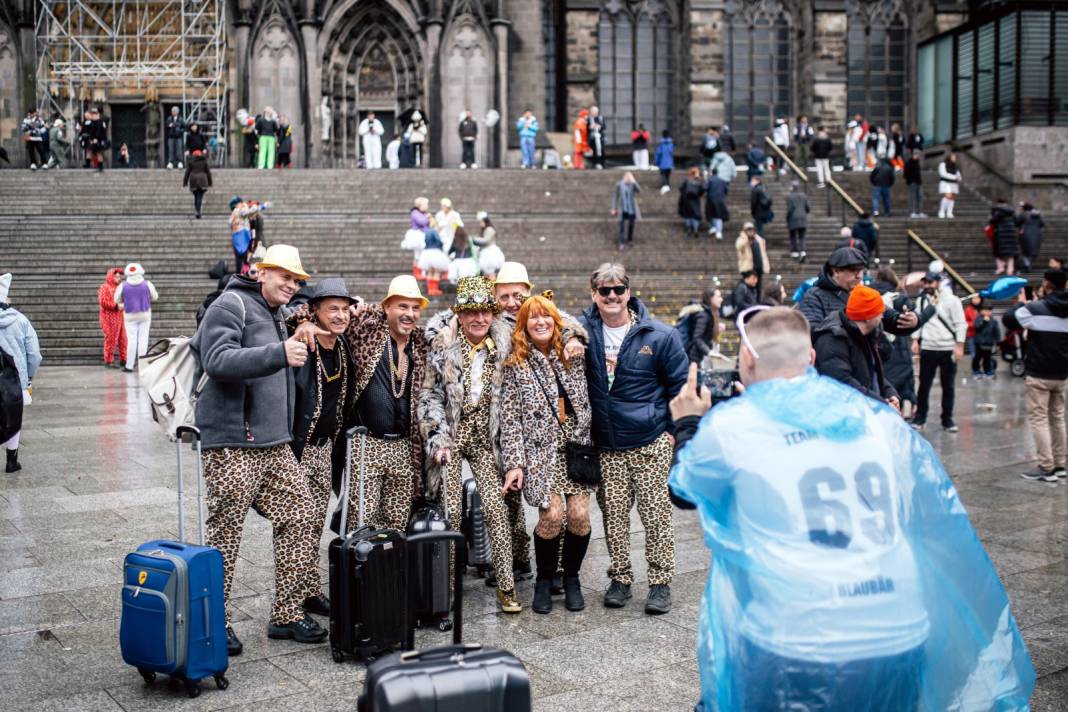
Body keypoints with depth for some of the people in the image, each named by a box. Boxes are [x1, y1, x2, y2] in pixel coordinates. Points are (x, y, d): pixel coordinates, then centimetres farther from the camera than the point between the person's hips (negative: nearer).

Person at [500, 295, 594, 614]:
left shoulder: (573, 355, 10)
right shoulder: (515, 364, 1)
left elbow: (588, 401, 16)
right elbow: (510, 417, -3)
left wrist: (592, 443, 8)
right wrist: (513, 463, -9)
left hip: (577, 444, 3)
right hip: (540, 449, -3)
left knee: (579, 514, -9)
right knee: (552, 513, -15)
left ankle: (571, 578, 15)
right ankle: (544, 581, 9)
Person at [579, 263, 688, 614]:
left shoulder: (659, 335, -5)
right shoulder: (585, 331, 0)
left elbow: (681, 385, 2)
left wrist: (673, 429, 0)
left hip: (651, 442, -2)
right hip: (606, 445, 2)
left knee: (656, 513, 2)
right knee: (613, 513, 6)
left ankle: (661, 581, 14)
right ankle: (620, 578, 21)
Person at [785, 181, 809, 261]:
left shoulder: (789, 196, -7)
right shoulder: (803, 196, 8)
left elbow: (790, 208, -12)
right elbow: (807, 208, 9)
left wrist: (787, 218, -3)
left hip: (793, 218, -4)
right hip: (803, 219, 4)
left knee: (793, 236, 10)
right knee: (801, 237, 3)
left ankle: (795, 252, 13)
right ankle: (802, 252, -15)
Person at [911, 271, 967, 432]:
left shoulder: (951, 300, -5)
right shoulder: (921, 300, 7)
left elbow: (960, 324, -6)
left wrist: (959, 346, -11)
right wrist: (915, 340, -1)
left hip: (948, 349, -3)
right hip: (927, 348, 3)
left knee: (948, 387, 6)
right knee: (924, 385, 6)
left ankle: (947, 420, 15)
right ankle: (920, 418, 14)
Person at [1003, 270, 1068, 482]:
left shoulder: (1036, 309, -13)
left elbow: (1007, 319, -5)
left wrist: (1022, 304, 13)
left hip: (1038, 374, -6)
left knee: (1038, 418, -3)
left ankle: (1047, 467, -7)